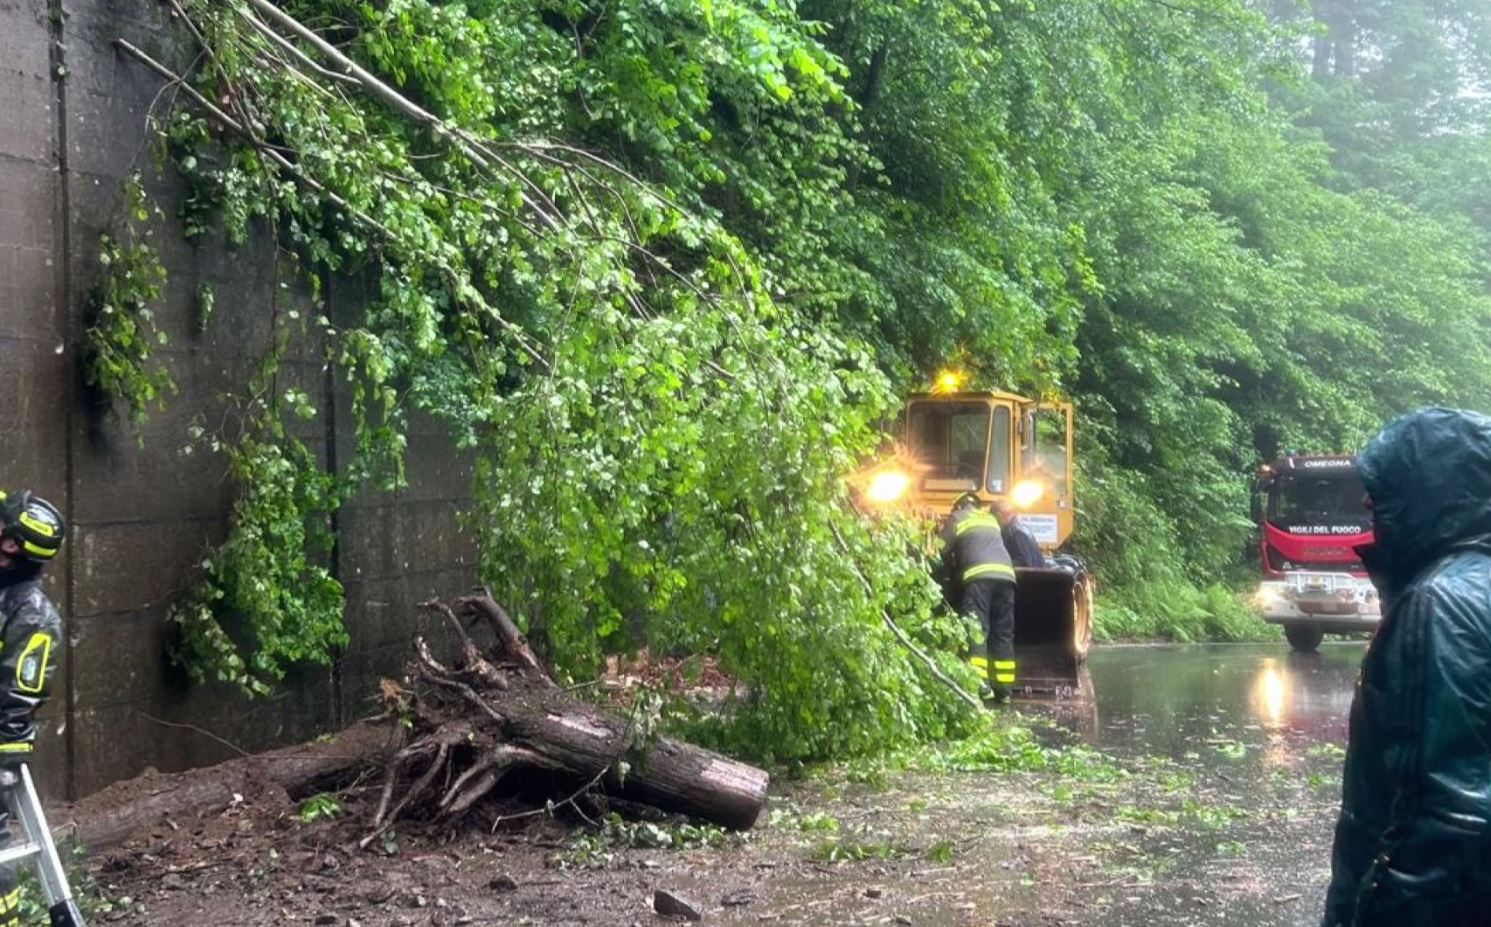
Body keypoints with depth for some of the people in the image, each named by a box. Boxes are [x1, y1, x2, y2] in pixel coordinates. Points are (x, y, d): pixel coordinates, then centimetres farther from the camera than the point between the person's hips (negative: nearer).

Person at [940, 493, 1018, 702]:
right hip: (1005, 574, 5)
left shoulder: (957, 517, 19)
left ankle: (980, 683, -21)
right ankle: (1004, 688, 6)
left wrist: (954, 575, 29)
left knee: (977, 629, -8)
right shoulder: (991, 519, 33)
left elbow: (945, 550, 13)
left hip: (980, 575, -5)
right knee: (1003, 633, 7)